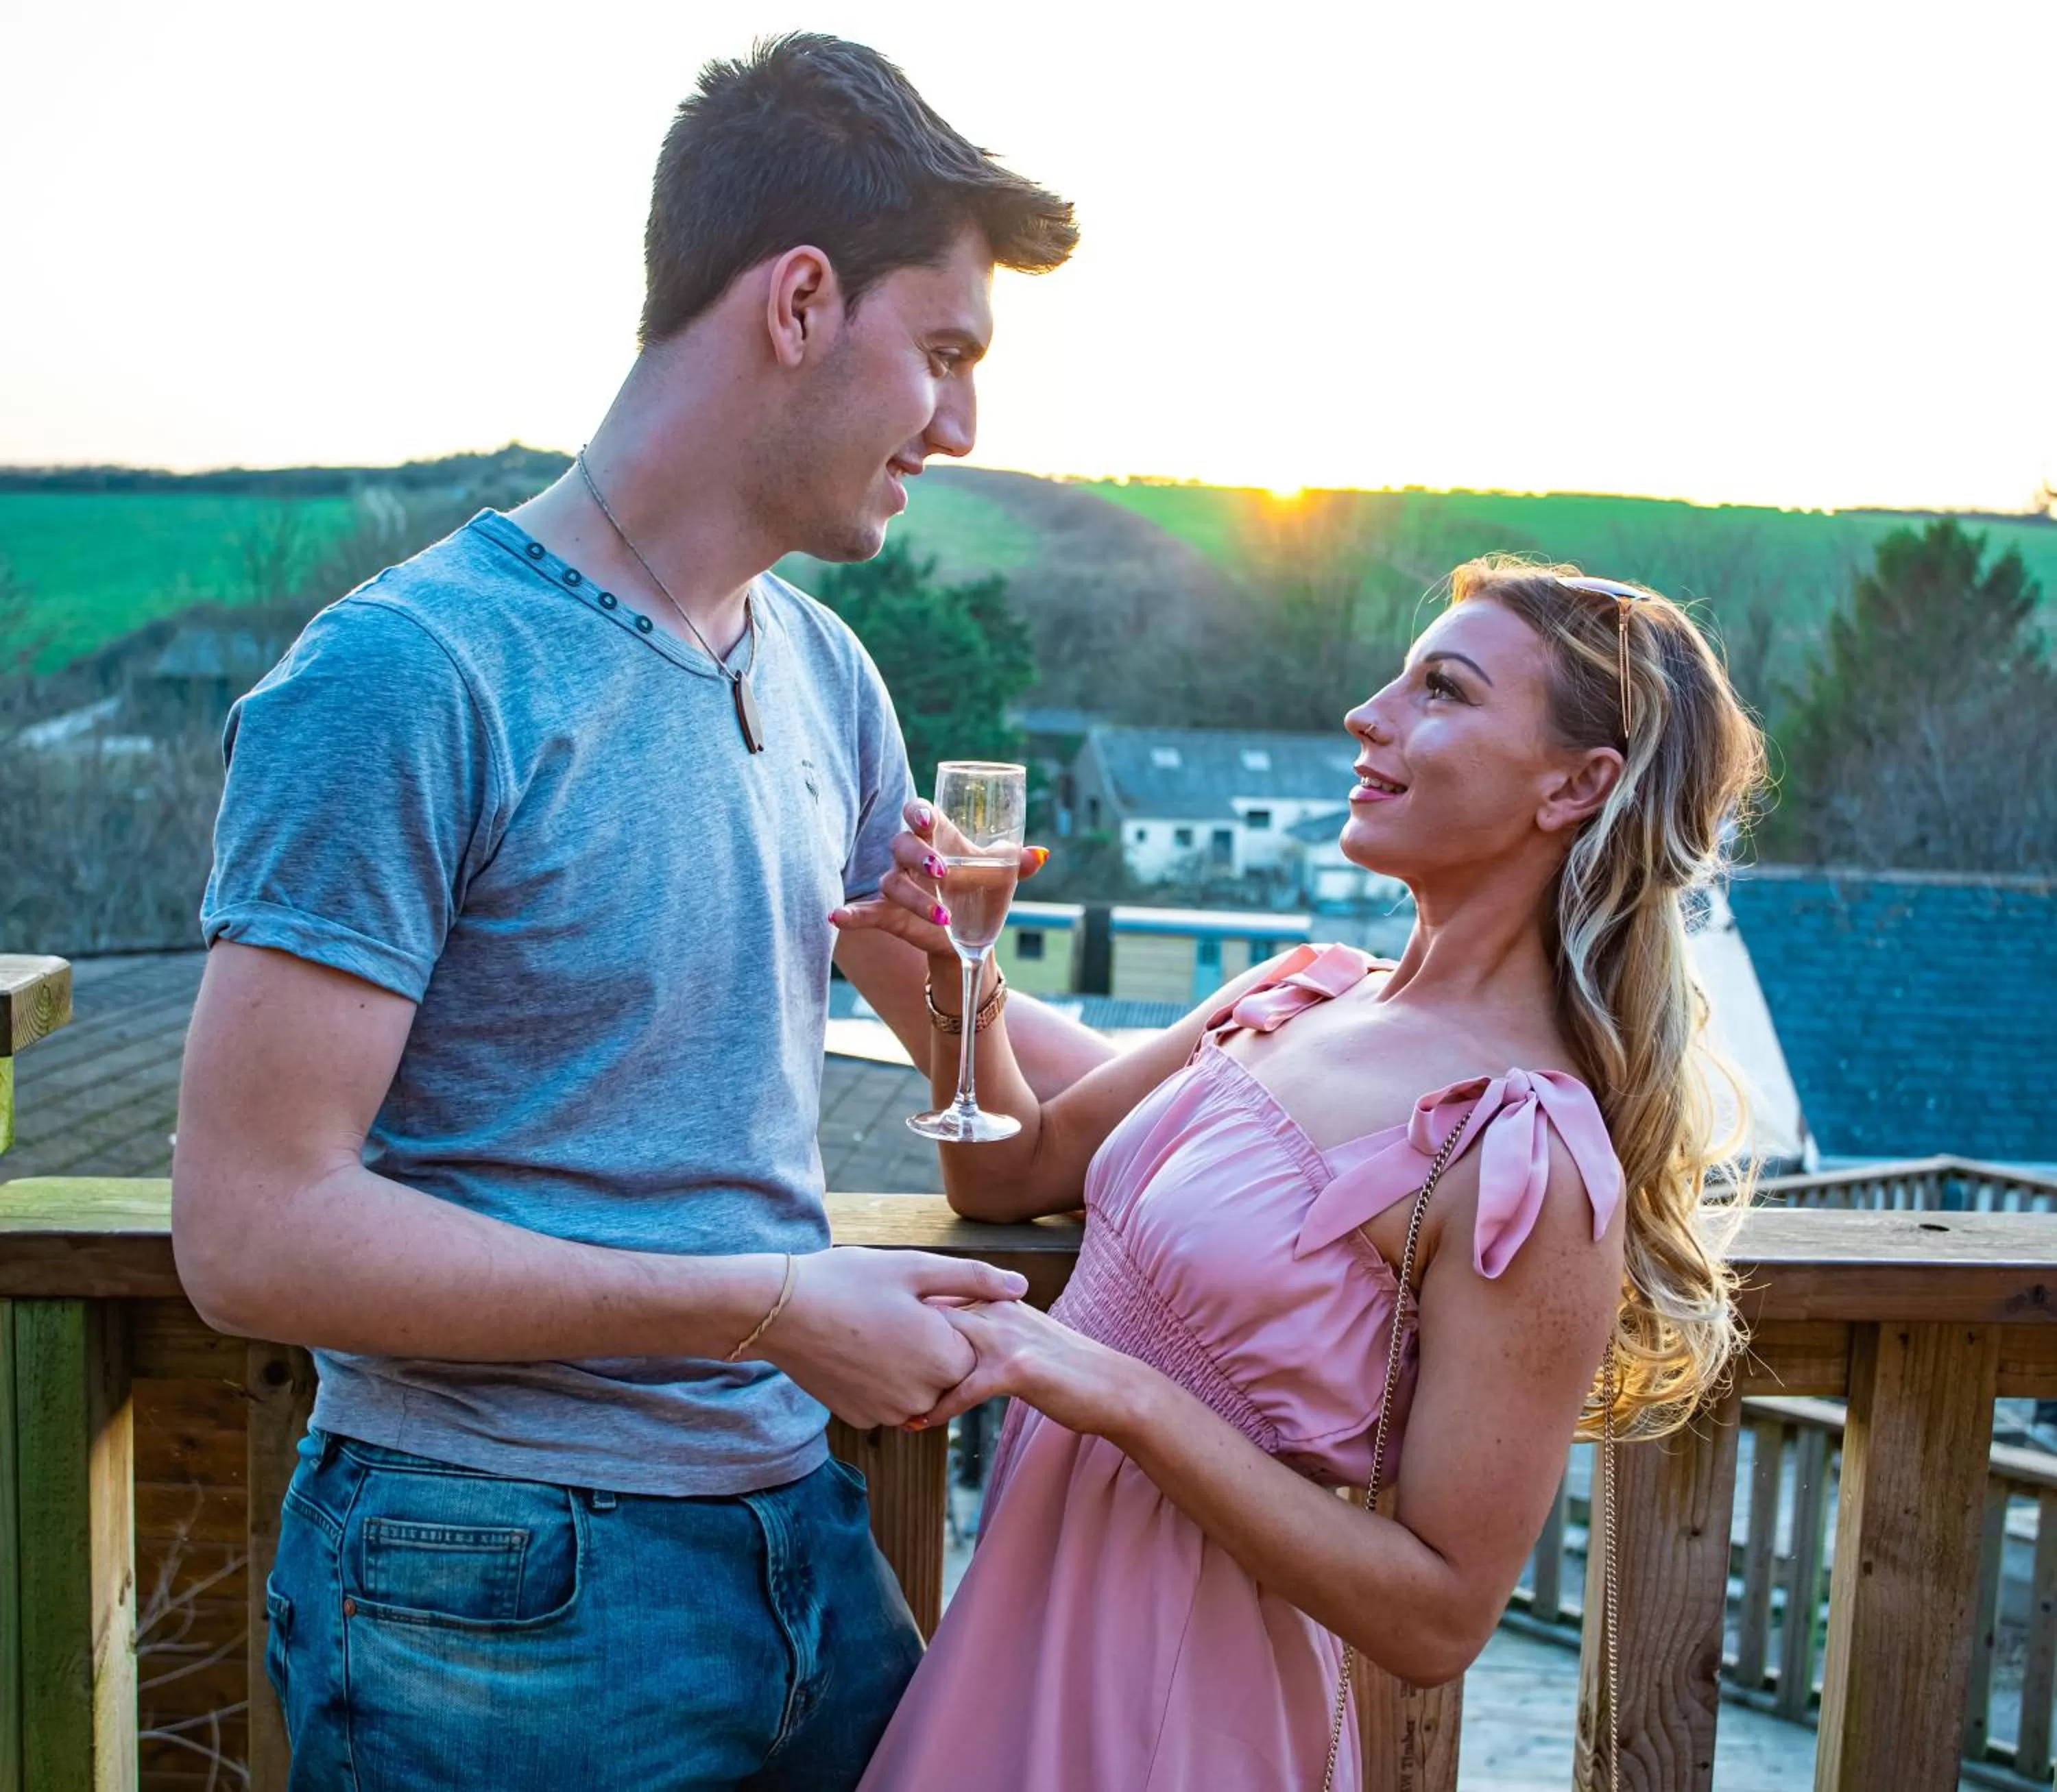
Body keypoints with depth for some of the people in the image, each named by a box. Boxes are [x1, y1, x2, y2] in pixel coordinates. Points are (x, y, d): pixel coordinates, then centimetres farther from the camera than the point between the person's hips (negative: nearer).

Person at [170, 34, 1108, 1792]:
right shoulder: (410, 676, -17)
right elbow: (253, 1231, -20)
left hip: (803, 1541, 6)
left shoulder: (825, 675, 4)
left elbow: (965, 1033, 18)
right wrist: (771, 1304, -20)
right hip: (503, 1594, -6)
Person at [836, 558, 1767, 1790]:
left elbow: (1442, 1617, -21)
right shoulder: (1303, 992, 0)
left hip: (1172, 1690, -7)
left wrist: (1117, 1391, -27)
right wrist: (961, 973, -9)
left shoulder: (1527, 1161, -23)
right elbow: (1012, 1175, 9)